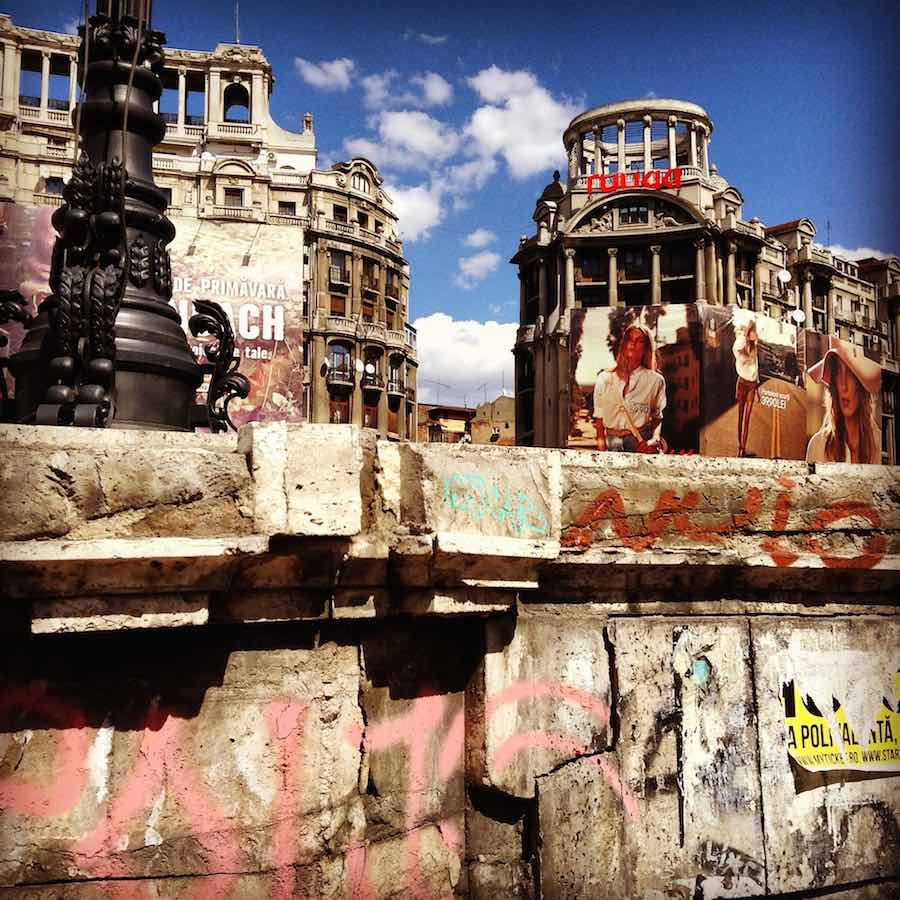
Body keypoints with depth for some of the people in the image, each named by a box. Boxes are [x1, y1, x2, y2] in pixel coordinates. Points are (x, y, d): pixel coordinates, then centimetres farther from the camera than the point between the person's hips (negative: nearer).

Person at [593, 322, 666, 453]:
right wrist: (601, 445, -1)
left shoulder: (655, 380, 8)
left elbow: (657, 418, 14)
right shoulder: (604, 378, 11)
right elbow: (599, 418, 12)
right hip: (611, 441, 1)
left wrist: (655, 440, -5)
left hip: (641, 442, -1)